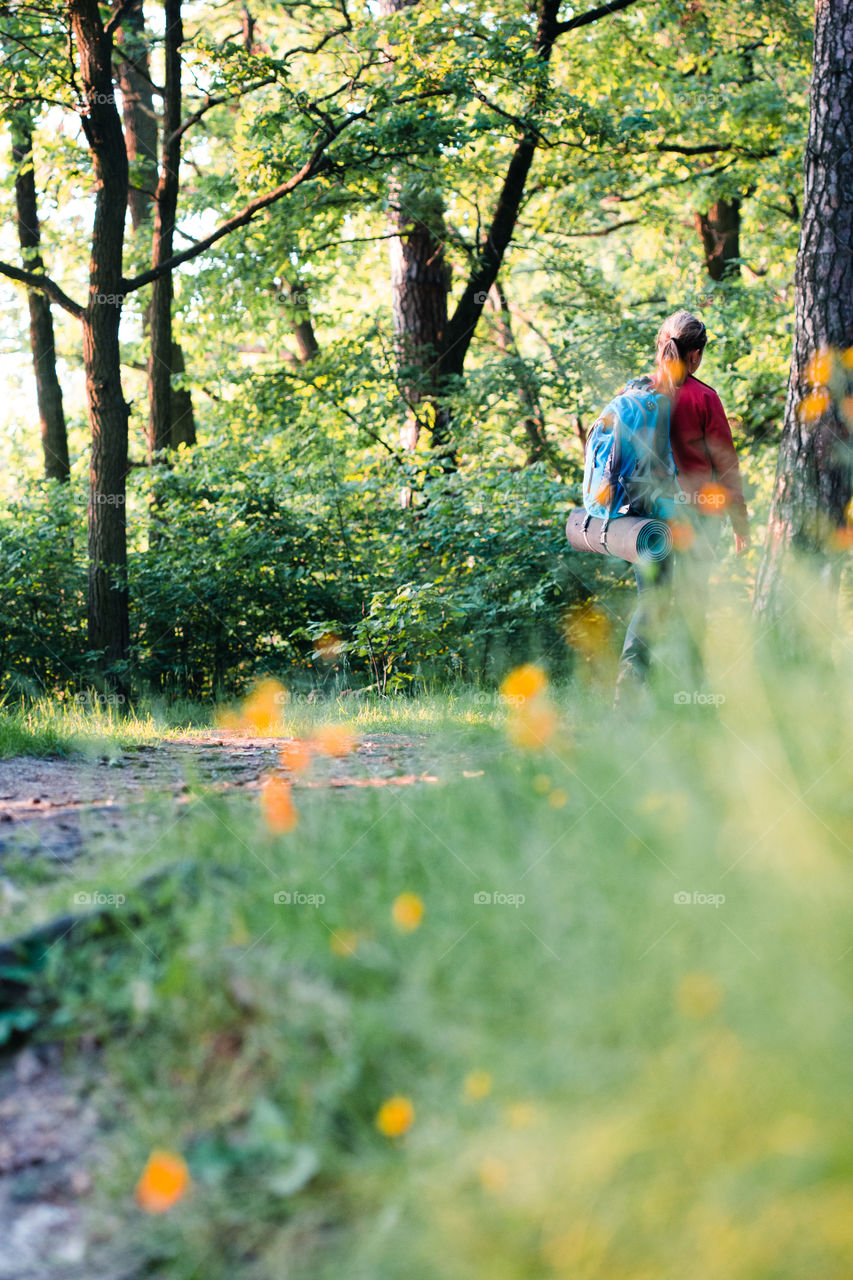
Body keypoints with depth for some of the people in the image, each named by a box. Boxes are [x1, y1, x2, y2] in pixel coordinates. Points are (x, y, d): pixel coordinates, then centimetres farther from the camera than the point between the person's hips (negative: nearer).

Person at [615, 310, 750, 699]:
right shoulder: (703, 397, -10)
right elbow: (725, 463, -5)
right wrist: (741, 524, 3)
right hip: (697, 511, -3)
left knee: (651, 601, 10)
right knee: (692, 602, 8)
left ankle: (630, 675, -9)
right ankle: (694, 687, 13)